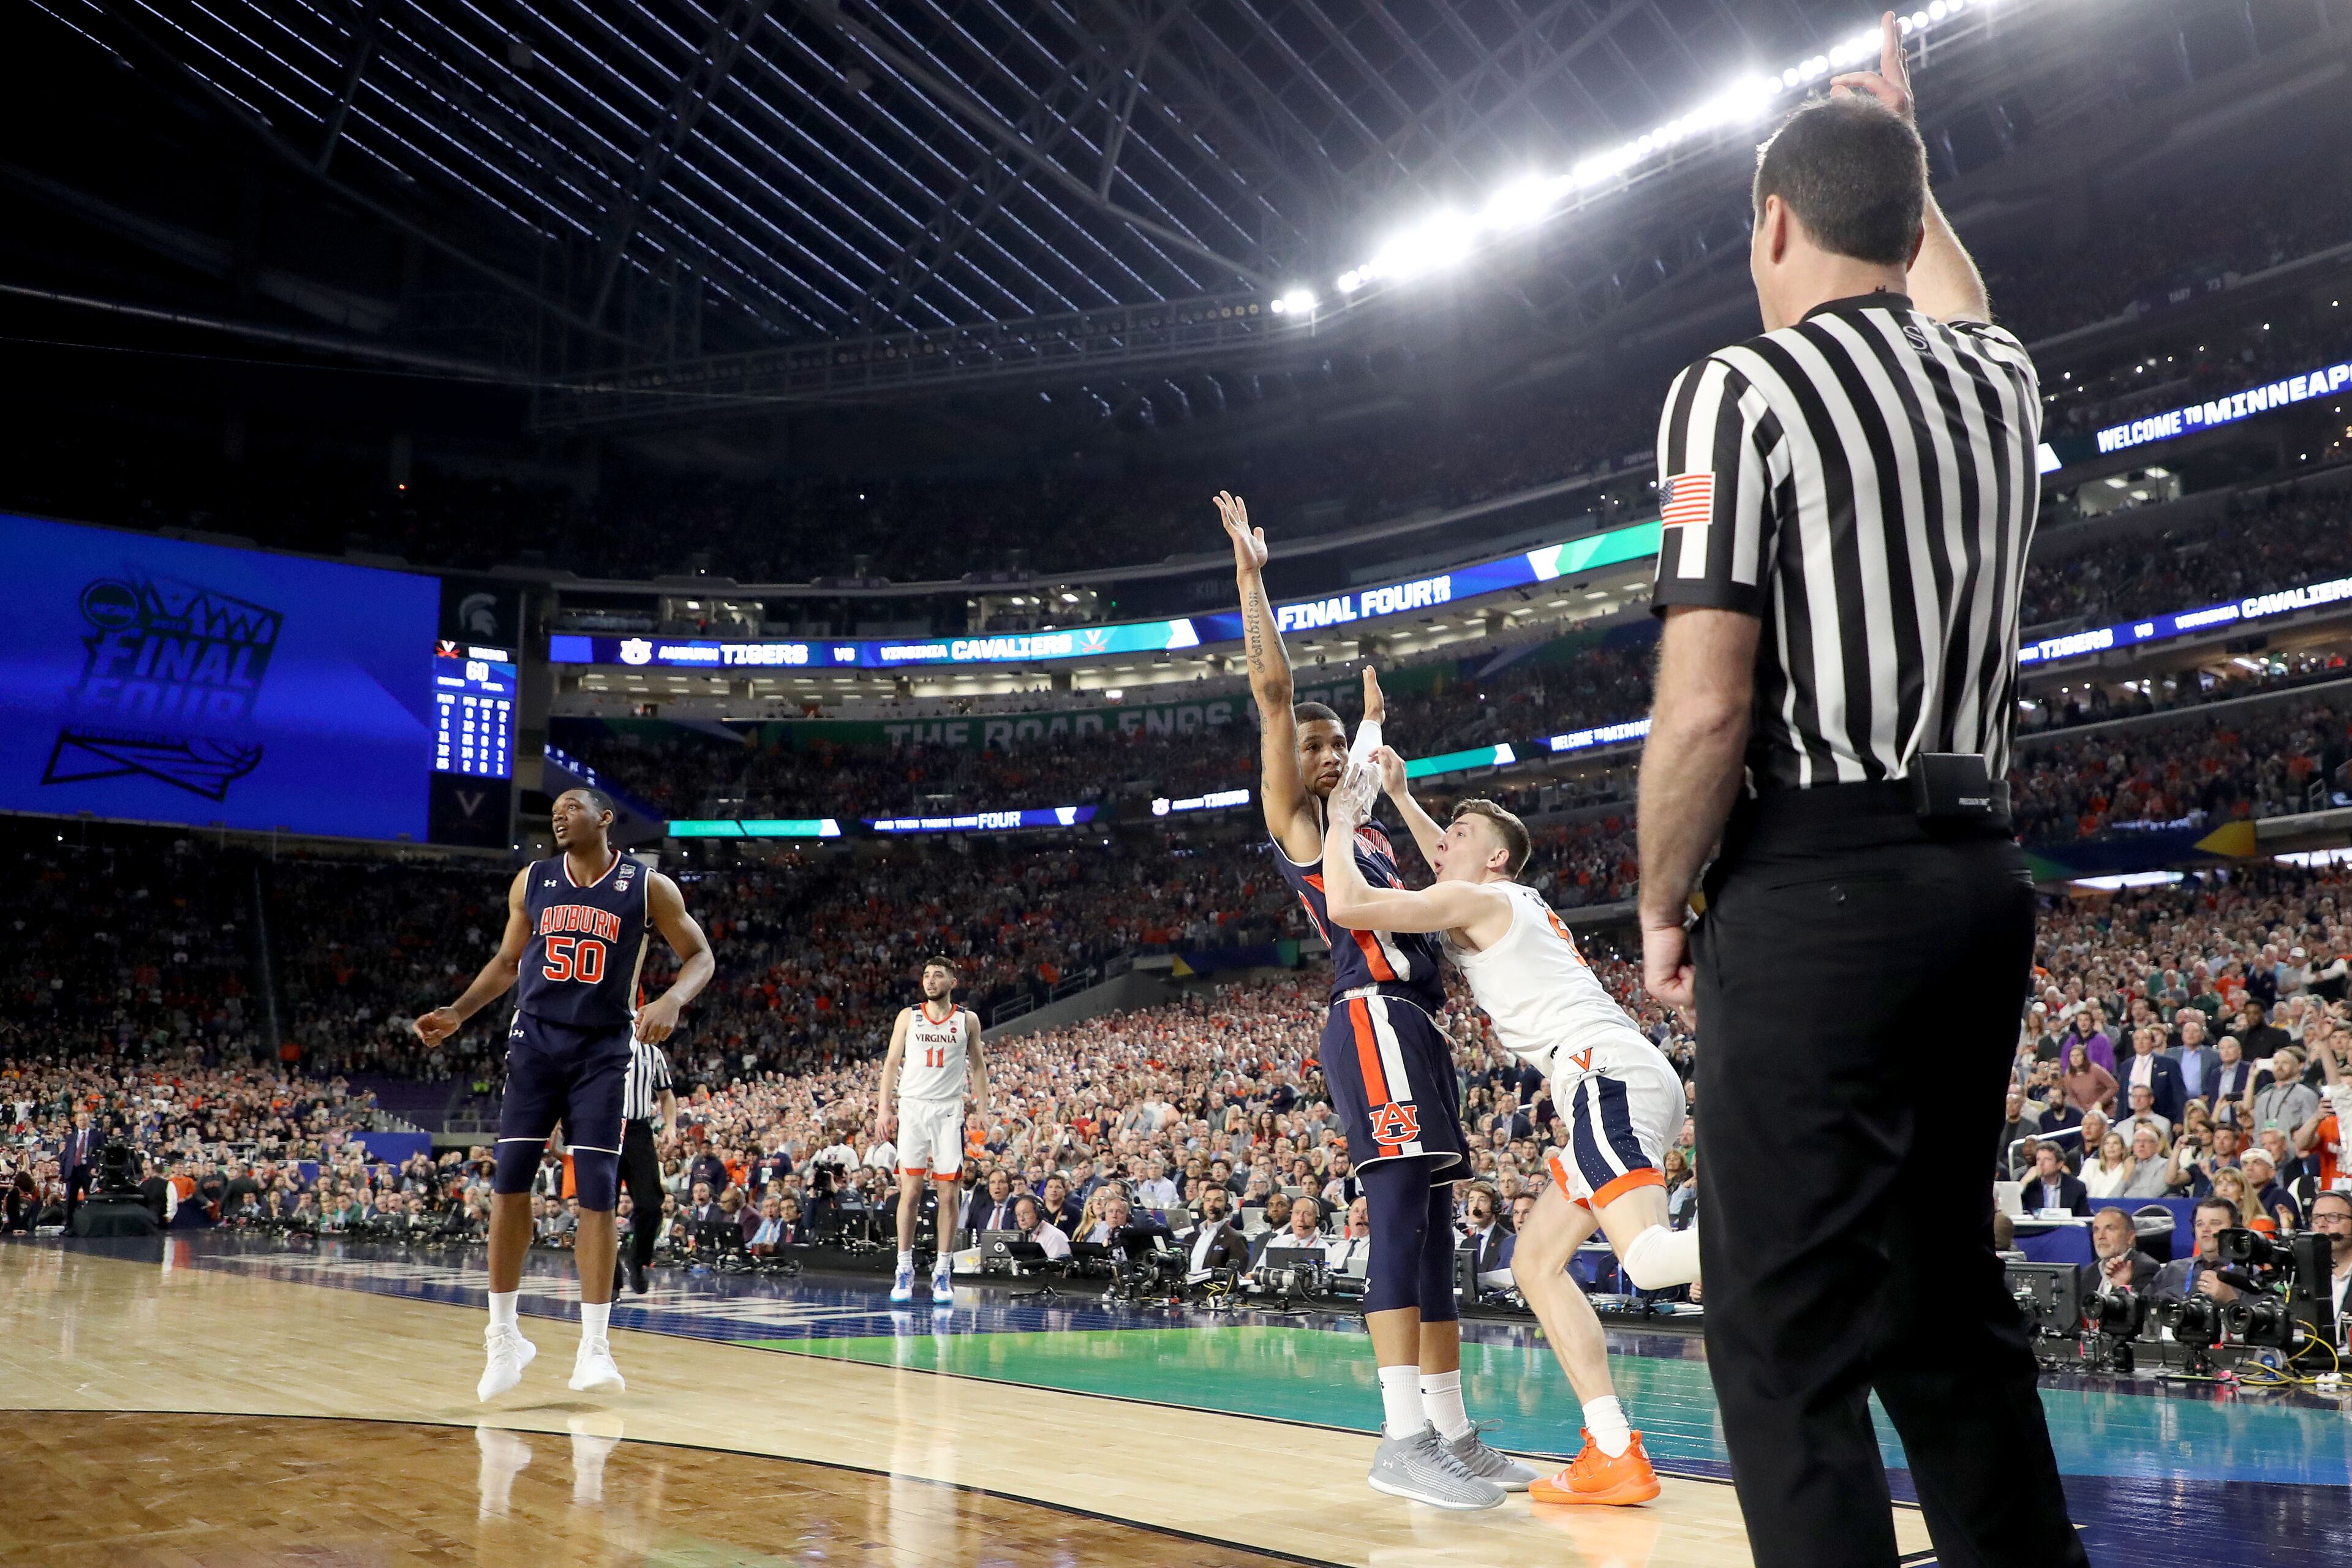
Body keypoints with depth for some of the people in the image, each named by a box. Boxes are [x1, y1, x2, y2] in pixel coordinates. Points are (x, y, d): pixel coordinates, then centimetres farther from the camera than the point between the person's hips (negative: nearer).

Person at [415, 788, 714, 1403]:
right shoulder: (532, 882, 6)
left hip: (603, 1051, -3)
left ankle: (594, 1346, 1)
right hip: (535, 1041, 3)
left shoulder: (648, 887, -4)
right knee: (509, 1183, -3)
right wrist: (456, 1014, 5)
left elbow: (699, 955, 0)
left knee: (597, 1195, -6)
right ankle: (504, 1337, 10)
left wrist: (671, 1000, -19)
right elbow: (507, 962, 17)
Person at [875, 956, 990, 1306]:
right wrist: (883, 1108, -1)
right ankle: (904, 1270, 5)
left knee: (949, 1192, -1)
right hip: (912, 1107, 0)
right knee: (910, 1190, -3)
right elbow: (891, 1063, 7)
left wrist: (983, 1112, 4)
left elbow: (978, 1067, 11)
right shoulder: (908, 1016, 6)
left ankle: (943, 1272, 6)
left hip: (950, 1110, 0)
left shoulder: (967, 1020, 6)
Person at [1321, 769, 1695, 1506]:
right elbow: (1450, 868, 52)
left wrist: (1341, 821, 8)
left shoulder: (1479, 901, 2)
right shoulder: (1514, 900, 28)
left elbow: (1346, 906, -8)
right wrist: (1400, 797, 47)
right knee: (1535, 1262, 11)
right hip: (1614, 1082, 10)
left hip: (1608, 1073, -10)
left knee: (1650, 1256, -28)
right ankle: (1614, 1455, 3)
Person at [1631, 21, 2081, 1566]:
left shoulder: (1741, 389, -8)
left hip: (1818, 888, -7)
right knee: (1950, 1301, 18)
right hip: (1982, 874, 7)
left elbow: (1704, 710, -15)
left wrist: (1662, 909, -1)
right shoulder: (2001, 380, 11)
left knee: (1788, 1332, -4)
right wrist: (1905, 150, 52)